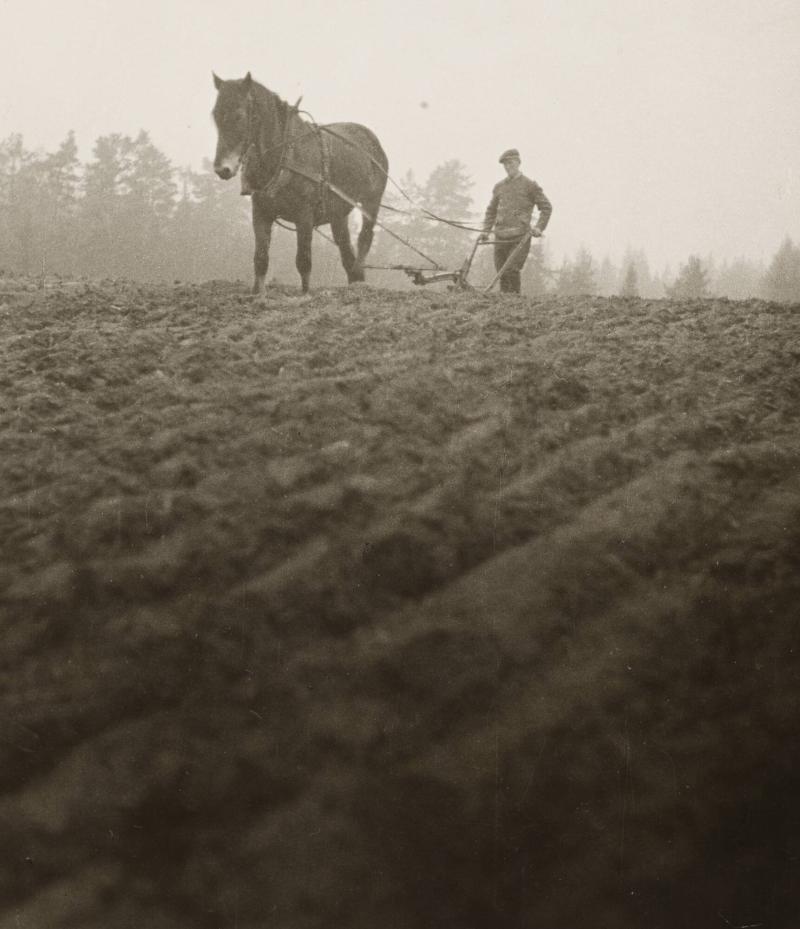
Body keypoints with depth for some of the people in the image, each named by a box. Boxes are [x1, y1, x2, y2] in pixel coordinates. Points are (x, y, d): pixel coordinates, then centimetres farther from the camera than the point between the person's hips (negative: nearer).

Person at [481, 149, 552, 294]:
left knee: (512, 270, -16)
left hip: (520, 236, -5)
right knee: (502, 273, 3)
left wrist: (539, 227, -8)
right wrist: (486, 230, 13)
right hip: (501, 237, 5)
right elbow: (491, 210, 26)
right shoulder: (499, 187, 17)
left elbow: (546, 207, 5)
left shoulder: (530, 185, 4)